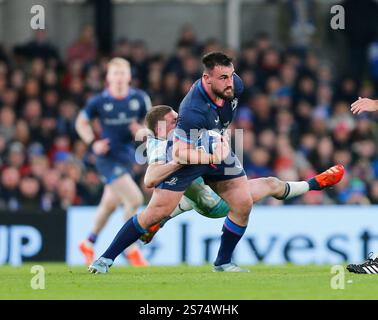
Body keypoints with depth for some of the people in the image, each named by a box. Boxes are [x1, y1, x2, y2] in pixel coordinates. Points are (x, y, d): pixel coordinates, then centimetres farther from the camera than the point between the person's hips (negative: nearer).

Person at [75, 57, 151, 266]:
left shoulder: (140, 99, -2)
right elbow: (81, 122, 5)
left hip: (127, 157, 5)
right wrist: (93, 143, -8)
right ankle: (131, 249, -2)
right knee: (134, 200, -17)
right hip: (108, 158, -5)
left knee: (110, 204, 20)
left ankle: (89, 243, 42)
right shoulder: (99, 101, -10)